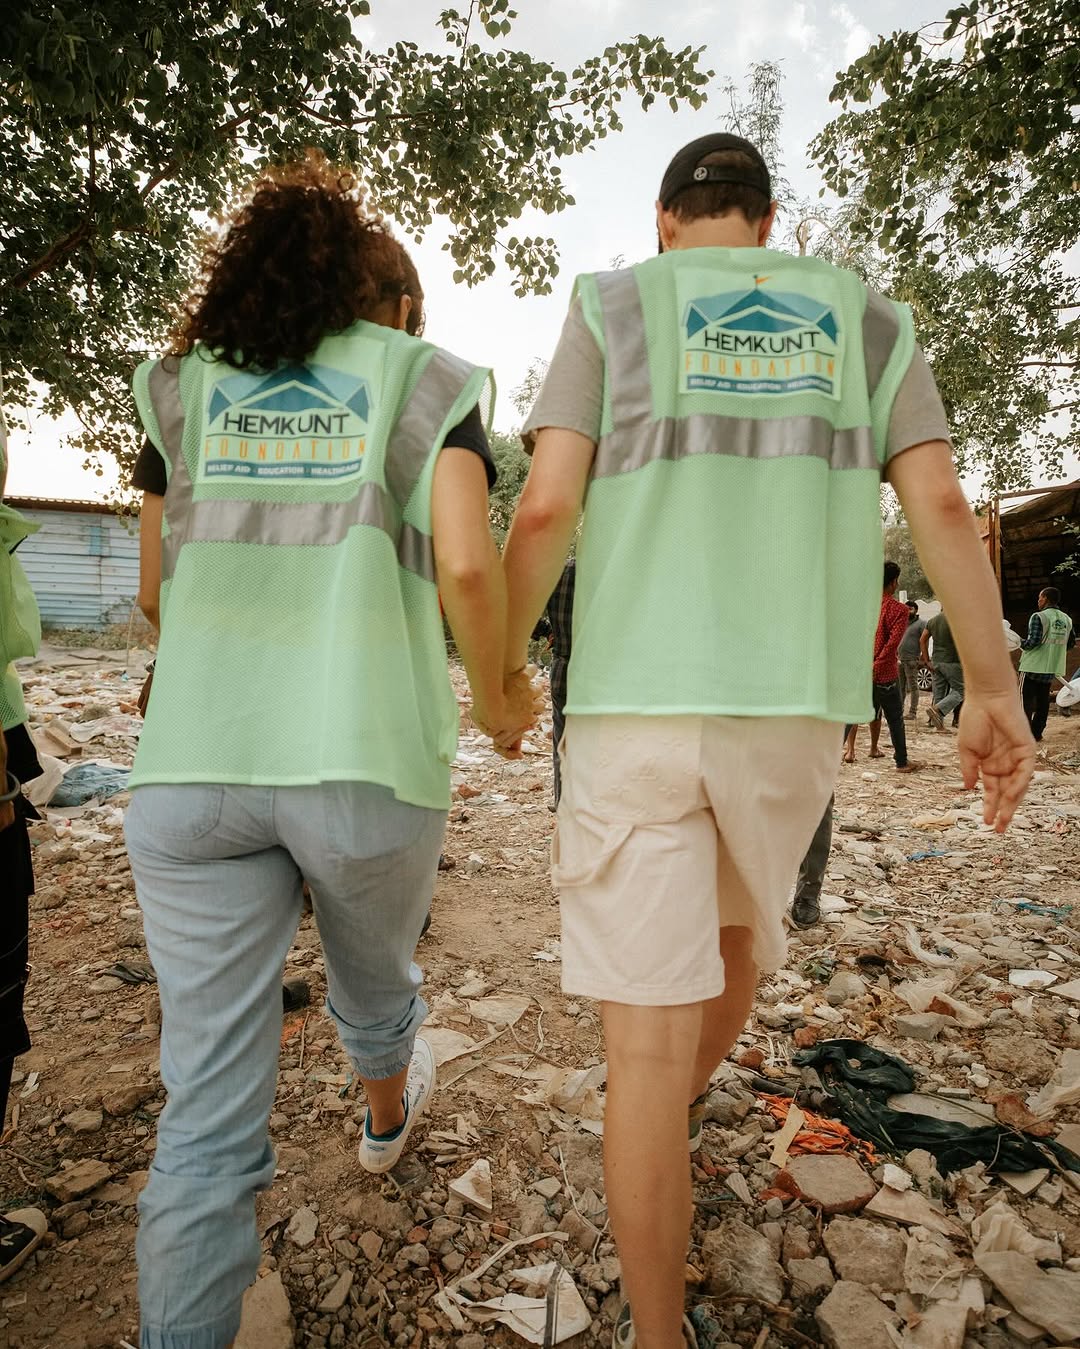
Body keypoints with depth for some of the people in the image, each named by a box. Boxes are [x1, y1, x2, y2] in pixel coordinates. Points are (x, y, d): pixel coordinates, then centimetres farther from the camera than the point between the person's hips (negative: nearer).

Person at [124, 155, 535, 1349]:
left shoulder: (185, 384, 15)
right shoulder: (422, 381, 6)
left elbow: (157, 594, 17)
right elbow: (466, 566, -10)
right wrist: (495, 700, 7)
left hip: (191, 766, 2)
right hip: (367, 757, -1)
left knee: (208, 1104, 8)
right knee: (372, 980, 28)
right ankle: (387, 1119, 58)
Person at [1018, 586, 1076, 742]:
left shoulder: (1039, 617, -14)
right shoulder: (1066, 619, 7)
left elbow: (1033, 642, -21)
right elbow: (1071, 643, 13)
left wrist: (1020, 644, -2)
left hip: (1033, 666, -6)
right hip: (1052, 669, 6)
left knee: (1026, 700, 0)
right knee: (1043, 701, 13)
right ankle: (1037, 732, 15)